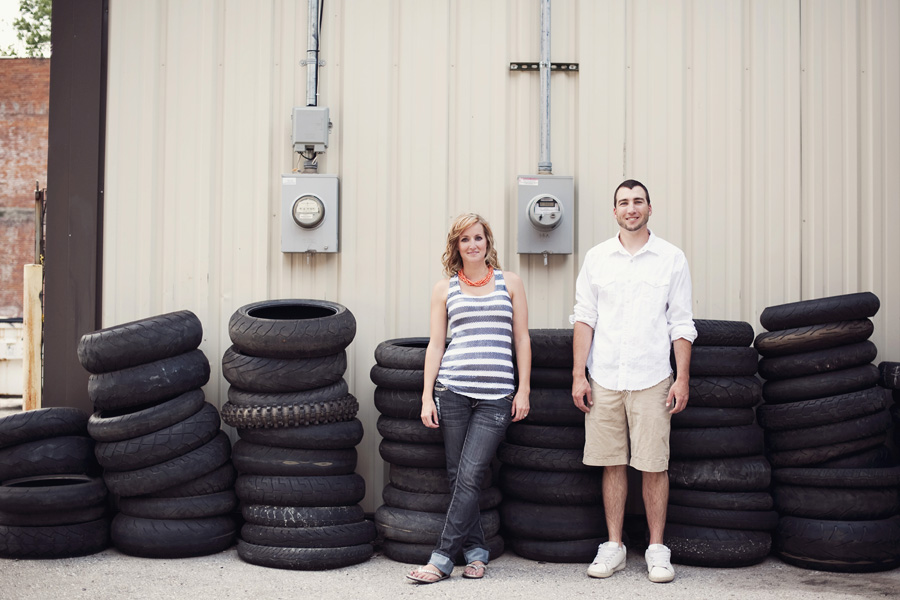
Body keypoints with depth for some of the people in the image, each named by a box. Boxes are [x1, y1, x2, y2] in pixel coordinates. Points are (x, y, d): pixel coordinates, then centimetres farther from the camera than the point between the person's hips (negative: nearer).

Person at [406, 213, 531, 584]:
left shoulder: (509, 282, 10)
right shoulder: (445, 289, 10)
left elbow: (522, 339, 10)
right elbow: (435, 344, 9)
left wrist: (524, 390, 3)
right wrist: (427, 396, 3)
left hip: (497, 394, -1)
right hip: (452, 389, 1)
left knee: (470, 475, -8)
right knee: (457, 475, 3)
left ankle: (442, 557, -2)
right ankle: (476, 550, 16)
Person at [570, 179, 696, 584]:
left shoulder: (672, 259, 4)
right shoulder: (596, 258, 8)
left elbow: (681, 324, 3)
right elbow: (584, 318, 8)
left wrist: (682, 379, -3)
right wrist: (578, 375, 1)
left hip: (651, 379, -1)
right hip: (604, 379, 2)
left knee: (654, 466, 1)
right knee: (612, 464, 7)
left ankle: (657, 550, 12)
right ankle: (613, 547, 17)